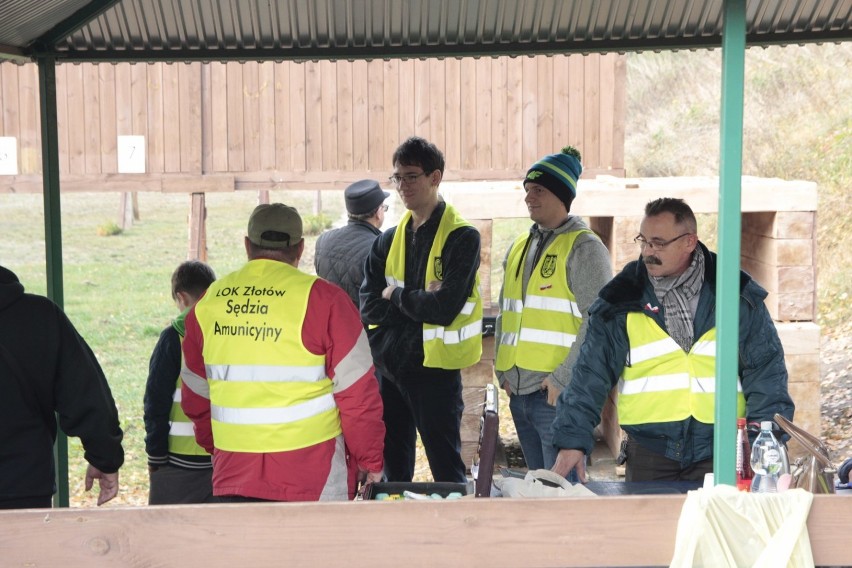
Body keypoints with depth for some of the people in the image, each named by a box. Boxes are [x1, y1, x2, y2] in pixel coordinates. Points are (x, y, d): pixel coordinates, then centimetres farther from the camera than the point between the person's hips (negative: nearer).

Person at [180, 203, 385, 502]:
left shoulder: (208, 301, 6)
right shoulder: (322, 299, -7)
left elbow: (196, 395, 15)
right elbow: (356, 391, -6)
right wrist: (370, 461, 5)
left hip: (231, 478, 4)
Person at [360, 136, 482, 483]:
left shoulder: (461, 237, -9)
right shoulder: (389, 240, 9)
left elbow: (444, 308, -20)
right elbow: (369, 308, 1)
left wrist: (396, 295, -6)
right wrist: (417, 303, -13)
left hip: (435, 367, -6)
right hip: (389, 365, 6)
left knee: (446, 468, 0)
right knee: (394, 466, 16)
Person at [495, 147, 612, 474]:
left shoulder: (583, 247, -6)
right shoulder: (518, 248, 17)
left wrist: (562, 379, -17)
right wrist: (503, 370, 11)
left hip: (559, 391, -8)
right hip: (519, 391, 8)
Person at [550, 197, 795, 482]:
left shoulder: (736, 295, 3)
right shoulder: (620, 301, 3)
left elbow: (767, 370, 4)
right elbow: (591, 374, 2)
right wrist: (573, 440, -6)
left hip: (718, 451, 0)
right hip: (649, 454, 1)